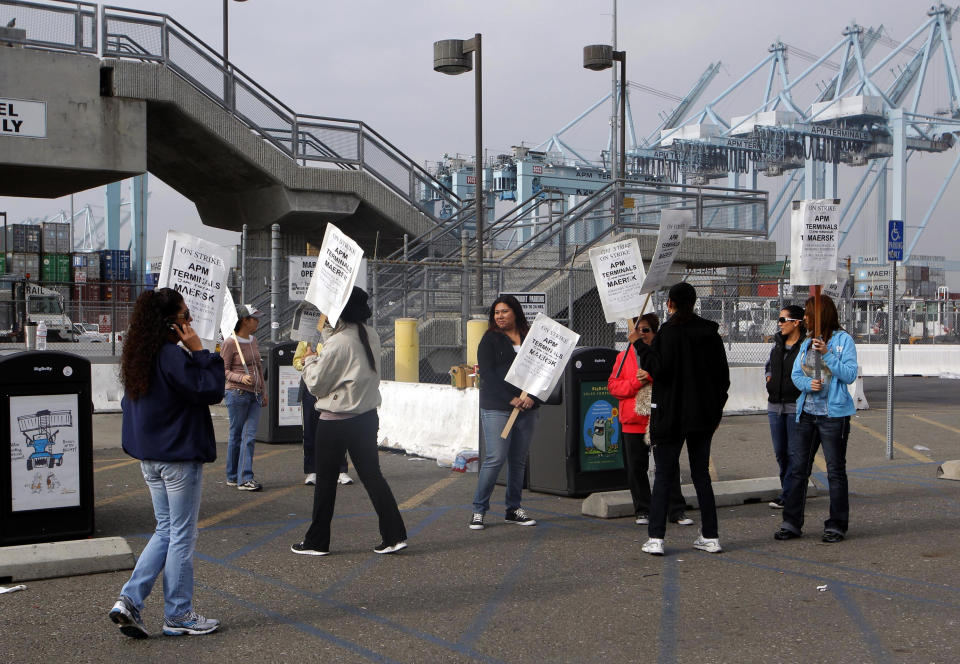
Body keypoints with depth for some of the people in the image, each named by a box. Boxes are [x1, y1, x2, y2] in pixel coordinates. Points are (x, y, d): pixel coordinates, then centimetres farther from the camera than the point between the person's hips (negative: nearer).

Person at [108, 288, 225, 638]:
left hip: (150, 457, 9)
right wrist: (200, 351, -14)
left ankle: (129, 600, 8)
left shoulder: (137, 356, 8)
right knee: (182, 536, 2)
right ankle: (178, 615, 12)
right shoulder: (172, 357, -20)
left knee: (165, 530, 17)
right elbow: (211, 391, -19)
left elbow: (129, 403, 15)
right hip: (179, 457, -9)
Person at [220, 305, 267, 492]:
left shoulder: (254, 341, 13)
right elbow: (223, 370, -8)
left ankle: (246, 478, -2)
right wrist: (241, 378, -25)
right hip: (237, 394, -6)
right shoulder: (229, 343, -8)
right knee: (236, 435, 3)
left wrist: (263, 391, 21)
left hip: (254, 395, 6)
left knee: (249, 436, -1)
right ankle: (232, 477, 14)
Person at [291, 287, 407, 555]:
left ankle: (317, 541, 17)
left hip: (336, 421, -7)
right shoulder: (371, 336, 3)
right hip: (367, 417, 7)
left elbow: (316, 384, -11)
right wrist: (327, 330, 16)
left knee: (326, 480, 6)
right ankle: (394, 535, 8)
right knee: (372, 475, 11)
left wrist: (309, 360, 7)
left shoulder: (337, 343, -18)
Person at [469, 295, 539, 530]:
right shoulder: (490, 340, 3)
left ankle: (513, 509, 18)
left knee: (519, 460, 7)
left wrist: (531, 396, -9)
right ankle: (479, 510, 0)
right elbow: (487, 374, -7)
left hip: (526, 408, 4)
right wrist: (510, 399, -14)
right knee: (495, 458, -10)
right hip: (496, 408, -4)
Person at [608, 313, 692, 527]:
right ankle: (642, 511, 17)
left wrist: (650, 375, -19)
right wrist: (636, 383, -12)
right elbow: (613, 385, 3)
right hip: (633, 421, 2)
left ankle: (677, 511, 10)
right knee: (636, 468, 6)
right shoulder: (624, 356, 10)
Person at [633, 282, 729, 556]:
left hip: (671, 415, -5)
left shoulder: (668, 332, -11)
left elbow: (659, 368, -20)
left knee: (663, 475, 0)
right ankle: (710, 537, 11)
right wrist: (717, 408, 20)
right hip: (704, 415, 5)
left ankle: (656, 538, -4)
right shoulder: (711, 333, 7)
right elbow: (723, 374, 11)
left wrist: (639, 344, -8)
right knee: (701, 474, 12)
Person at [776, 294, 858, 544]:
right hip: (807, 412, 6)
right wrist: (807, 383, -11)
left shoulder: (843, 340, -4)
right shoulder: (807, 343, 14)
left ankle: (836, 526, 11)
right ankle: (791, 523, 10)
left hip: (833, 413, -6)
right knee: (797, 467, 4)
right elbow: (795, 374, 10)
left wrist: (827, 354, -20)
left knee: (836, 470, 2)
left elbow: (850, 374, -11)